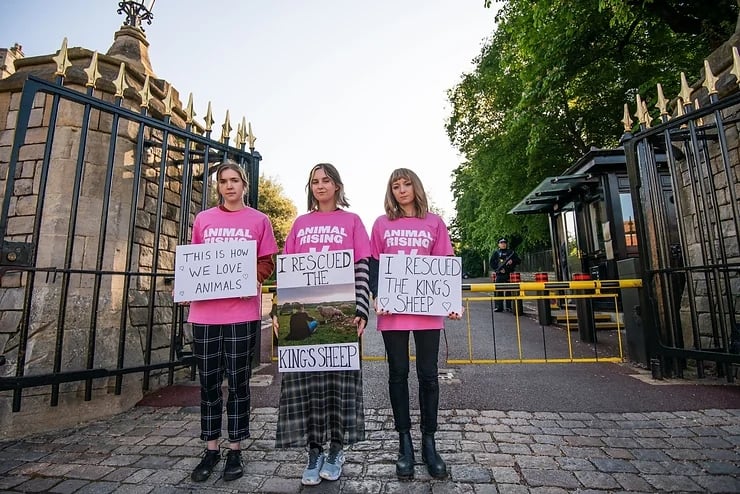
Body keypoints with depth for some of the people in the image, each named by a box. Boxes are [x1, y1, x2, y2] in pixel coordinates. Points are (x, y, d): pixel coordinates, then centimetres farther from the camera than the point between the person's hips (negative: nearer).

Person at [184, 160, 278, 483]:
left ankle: (235, 451, 22)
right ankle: (211, 449, 27)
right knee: (208, 382, 11)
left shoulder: (259, 221, 5)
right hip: (205, 310, 3)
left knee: (238, 381, 6)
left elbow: (267, 263, 4)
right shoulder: (203, 219, 13)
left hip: (242, 311, -2)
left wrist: (251, 278, -14)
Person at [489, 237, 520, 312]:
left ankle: (509, 306, 11)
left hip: (509, 274, 0)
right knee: (499, 291, 1)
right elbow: (491, 263, 4)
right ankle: (499, 307, 8)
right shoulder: (496, 253, 8)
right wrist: (498, 269, -9)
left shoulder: (511, 252, 11)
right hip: (499, 275, 0)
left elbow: (519, 260, 11)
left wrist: (512, 261, -9)